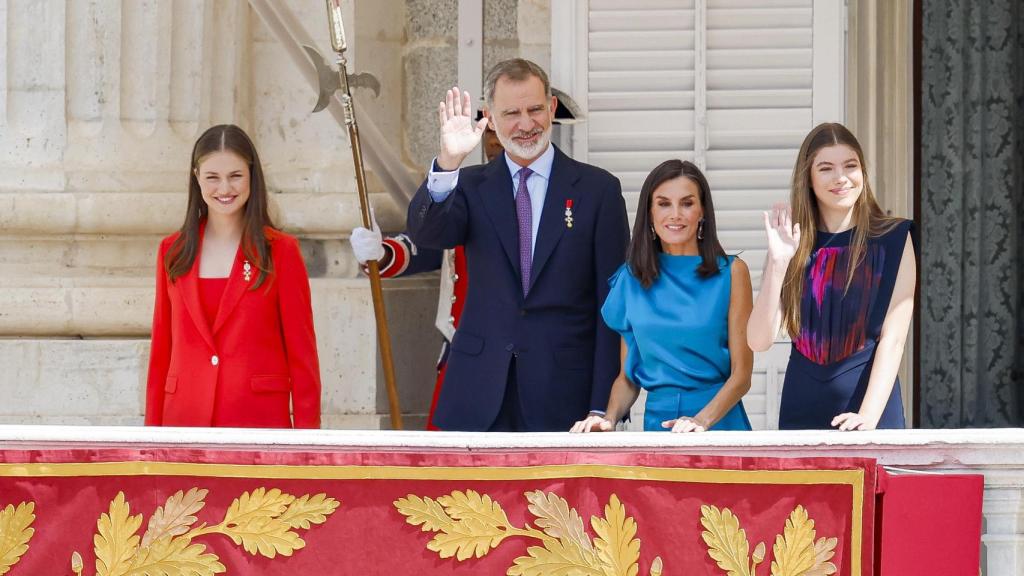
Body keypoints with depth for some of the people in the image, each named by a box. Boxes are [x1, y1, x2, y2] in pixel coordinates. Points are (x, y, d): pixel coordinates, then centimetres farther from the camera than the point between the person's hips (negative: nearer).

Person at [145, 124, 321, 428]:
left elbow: (302, 352, 1)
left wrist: (307, 435, -4)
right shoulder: (173, 252, 10)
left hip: (259, 422, -3)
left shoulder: (280, 251, 1)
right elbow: (161, 350, 13)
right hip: (186, 420, 3)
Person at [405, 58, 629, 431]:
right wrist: (448, 162, -27)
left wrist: (603, 405, -5)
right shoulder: (472, 186, 10)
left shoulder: (597, 188, 4)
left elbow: (612, 304, 2)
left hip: (562, 398, -2)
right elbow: (425, 234, -10)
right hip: (479, 398, 2)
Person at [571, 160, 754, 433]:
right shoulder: (632, 278, 12)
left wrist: (702, 420, -16)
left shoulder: (731, 272, 5)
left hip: (719, 421, -2)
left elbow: (741, 373, 0)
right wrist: (609, 418, -3)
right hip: (657, 419, 2)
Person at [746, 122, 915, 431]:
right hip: (802, 414, 2)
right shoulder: (794, 246, 4)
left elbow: (893, 339, -9)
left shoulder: (893, 240, -2)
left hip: (873, 411, -2)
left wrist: (868, 416, -20)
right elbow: (759, 341, -5)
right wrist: (777, 263, -15)